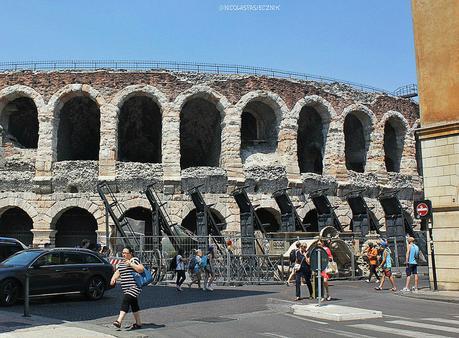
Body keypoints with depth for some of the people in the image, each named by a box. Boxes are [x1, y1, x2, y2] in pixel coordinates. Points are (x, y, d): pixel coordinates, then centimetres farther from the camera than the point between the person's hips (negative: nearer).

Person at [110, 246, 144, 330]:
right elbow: (117, 272, 15)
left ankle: (119, 321, -27)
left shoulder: (135, 260, -4)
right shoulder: (122, 262, 19)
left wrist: (131, 264, -19)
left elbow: (141, 269, -14)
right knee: (134, 304, 12)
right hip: (126, 288, 8)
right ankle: (138, 323, 19)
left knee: (126, 301, -20)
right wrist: (113, 278, -5)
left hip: (134, 287, -8)